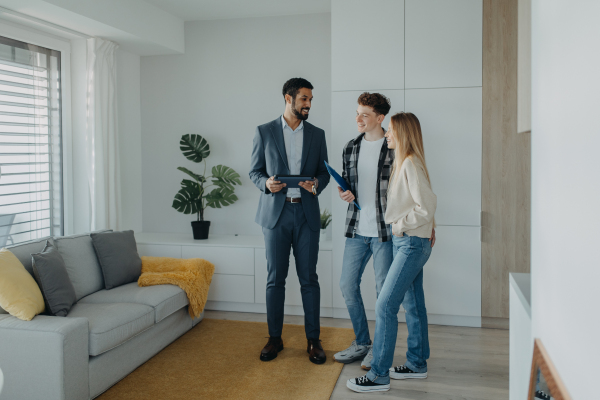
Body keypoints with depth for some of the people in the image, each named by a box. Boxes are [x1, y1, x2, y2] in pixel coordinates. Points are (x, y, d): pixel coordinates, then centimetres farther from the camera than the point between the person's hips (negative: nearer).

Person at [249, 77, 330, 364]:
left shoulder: (317, 134, 10)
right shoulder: (264, 132, 4)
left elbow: (324, 172, 12)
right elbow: (255, 171, 5)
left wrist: (316, 184, -11)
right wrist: (266, 183, -16)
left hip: (307, 214, 1)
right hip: (276, 213, -1)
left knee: (309, 278, 3)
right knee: (275, 278, 5)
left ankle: (313, 340, 14)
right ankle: (274, 338, 18)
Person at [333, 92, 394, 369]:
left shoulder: (395, 148, -7)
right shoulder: (350, 148, 10)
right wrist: (344, 193, -4)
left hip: (385, 230, -6)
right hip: (357, 229, 6)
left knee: (384, 290, 4)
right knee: (348, 284, 9)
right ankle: (361, 343, 26)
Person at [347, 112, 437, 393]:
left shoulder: (411, 164, -17)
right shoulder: (402, 163, 13)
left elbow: (427, 206, -23)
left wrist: (402, 224, -13)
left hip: (412, 243, -10)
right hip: (405, 242, 10)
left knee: (385, 306, -9)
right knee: (412, 304, 17)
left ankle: (378, 375, -2)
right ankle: (417, 363, 30)